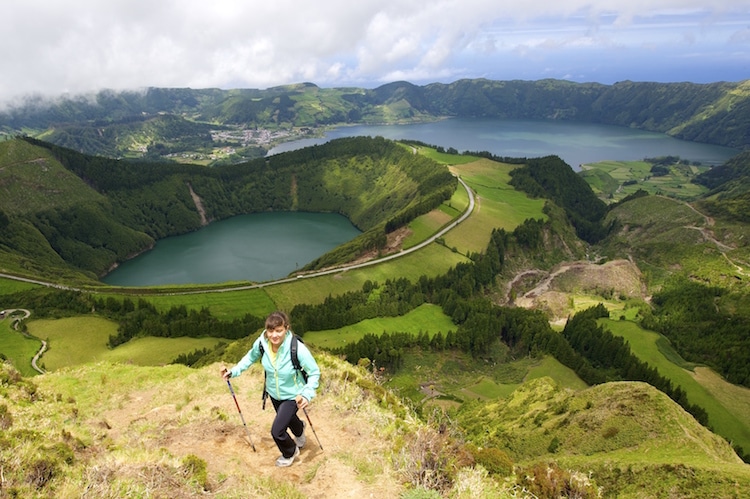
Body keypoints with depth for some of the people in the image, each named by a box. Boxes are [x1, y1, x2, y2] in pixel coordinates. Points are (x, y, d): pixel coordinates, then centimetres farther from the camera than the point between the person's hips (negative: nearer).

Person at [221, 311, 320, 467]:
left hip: (292, 396, -5)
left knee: (277, 431, -6)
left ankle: (290, 453, 31)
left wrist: (307, 394, -37)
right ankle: (300, 432, 69)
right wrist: (233, 371, -8)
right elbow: (251, 357, -1)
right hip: (273, 393, 5)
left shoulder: (297, 348, -36)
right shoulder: (261, 343, -25)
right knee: (288, 418, 31)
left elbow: (314, 373, -26)